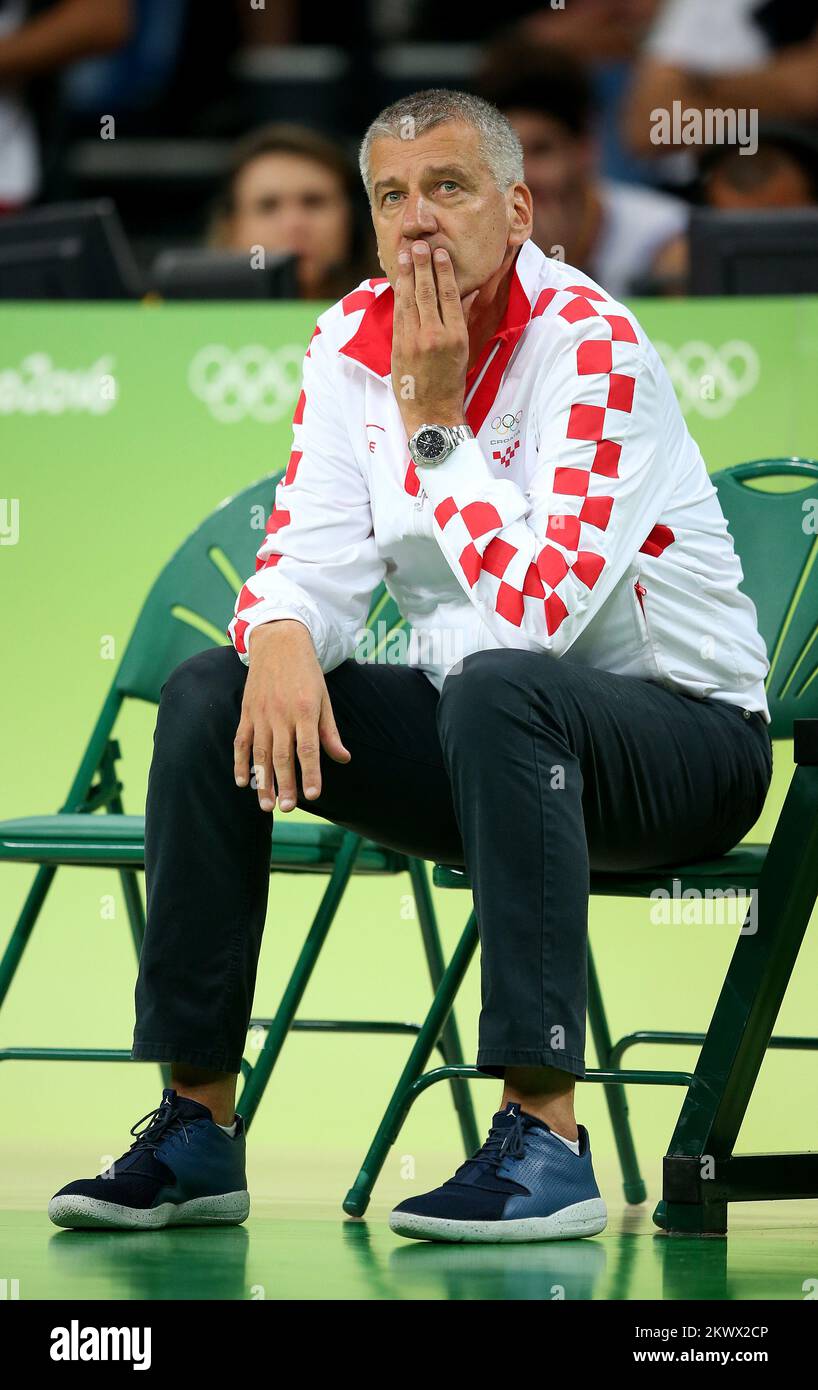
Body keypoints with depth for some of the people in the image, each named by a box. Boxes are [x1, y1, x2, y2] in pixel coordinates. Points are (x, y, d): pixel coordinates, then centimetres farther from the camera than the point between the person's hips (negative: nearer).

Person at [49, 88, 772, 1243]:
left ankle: (545, 1135, -40)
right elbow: (315, 561, -3)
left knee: (496, 690, -38)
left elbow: (538, 613, -29)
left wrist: (434, 418, -24)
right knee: (209, 694, -10)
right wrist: (281, 640, -26)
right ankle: (198, 1126, -9)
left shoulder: (590, 344, -21)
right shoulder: (353, 340, 0)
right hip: (473, 730, 7)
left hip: (682, 728, -7)